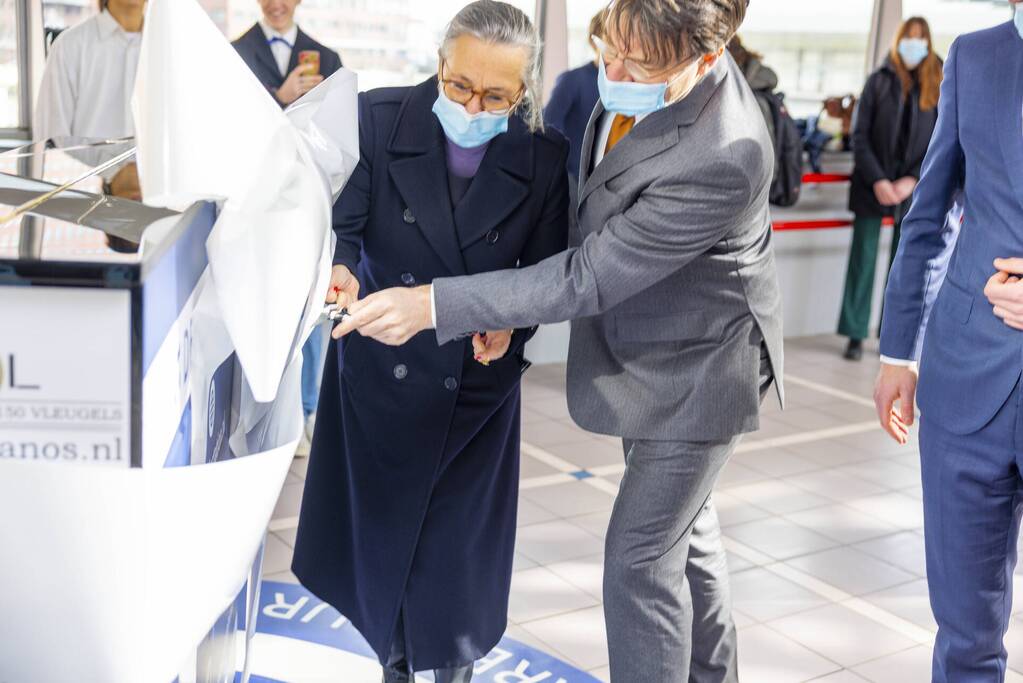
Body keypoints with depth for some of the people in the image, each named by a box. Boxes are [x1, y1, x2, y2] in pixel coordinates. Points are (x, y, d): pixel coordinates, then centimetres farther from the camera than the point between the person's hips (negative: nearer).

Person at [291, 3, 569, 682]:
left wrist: (511, 321, -20)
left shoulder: (543, 155, -8)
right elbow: (344, 222, -10)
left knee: (459, 548, 9)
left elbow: (547, 269, -1)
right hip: (380, 373, 1)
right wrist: (343, 269, -32)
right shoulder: (378, 118, -11)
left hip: (477, 382, 0)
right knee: (378, 534, 17)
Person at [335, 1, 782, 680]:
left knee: (639, 560, -1)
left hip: (696, 368, -9)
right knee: (684, 532, 23)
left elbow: (587, 279, -33)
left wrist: (433, 305, -34)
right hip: (651, 343, 9)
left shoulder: (723, 158, -37)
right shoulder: (642, 64, -12)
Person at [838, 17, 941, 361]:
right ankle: (856, 334, 8)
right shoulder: (879, 81, 2)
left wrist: (912, 180, -13)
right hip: (872, 184, -1)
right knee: (863, 259, 1)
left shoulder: (938, 87, 4)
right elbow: (860, 136, -3)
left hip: (913, 189, 1)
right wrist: (877, 181, -14)